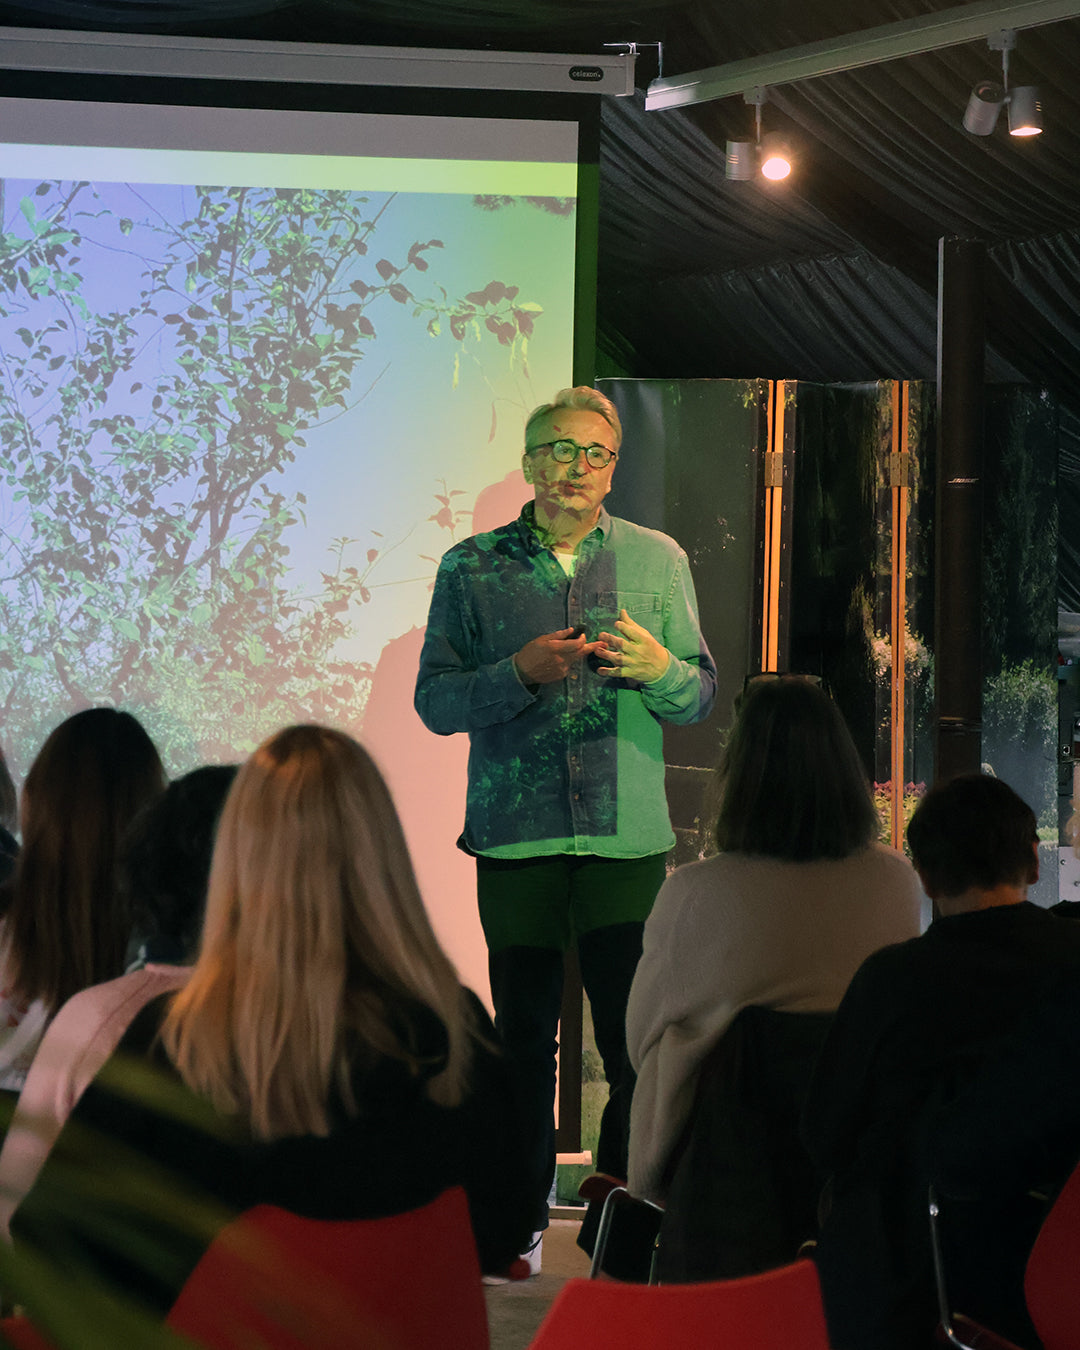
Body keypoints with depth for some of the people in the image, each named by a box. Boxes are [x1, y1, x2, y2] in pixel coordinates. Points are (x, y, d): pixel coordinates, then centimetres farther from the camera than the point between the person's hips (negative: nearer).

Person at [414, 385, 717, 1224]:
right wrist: (520, 673, -12)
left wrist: (658, 669, -13)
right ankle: (519, 1217, 14)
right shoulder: (472, 568, 8)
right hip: (516, 838, 0)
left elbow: (703, 696, 9)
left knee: (638, 1039, -4)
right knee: (525, 1036, 3)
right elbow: (435, 701, 4)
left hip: (628, 837, 0)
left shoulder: (657, 560, 10)